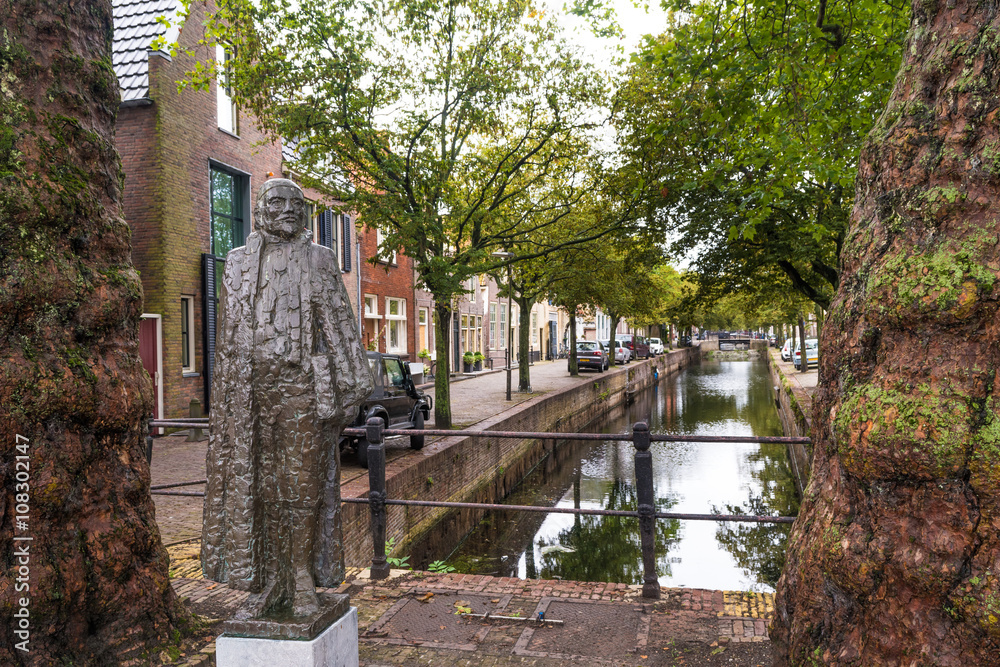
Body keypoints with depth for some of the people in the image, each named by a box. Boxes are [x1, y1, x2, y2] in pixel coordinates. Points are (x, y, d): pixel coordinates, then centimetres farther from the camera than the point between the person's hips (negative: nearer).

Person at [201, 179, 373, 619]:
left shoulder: (319, 260, 8)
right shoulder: (239, 263, 15)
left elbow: (340, 324, 3)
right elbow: (227, 336, 15)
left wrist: (349, 388, -4)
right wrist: (226, 396, 10)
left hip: (303, 384, -2)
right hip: (252, 385, 2)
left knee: (303, 481, 0)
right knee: (258, 483, 5)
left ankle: (303, 581, 13)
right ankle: (268, 584, 16)